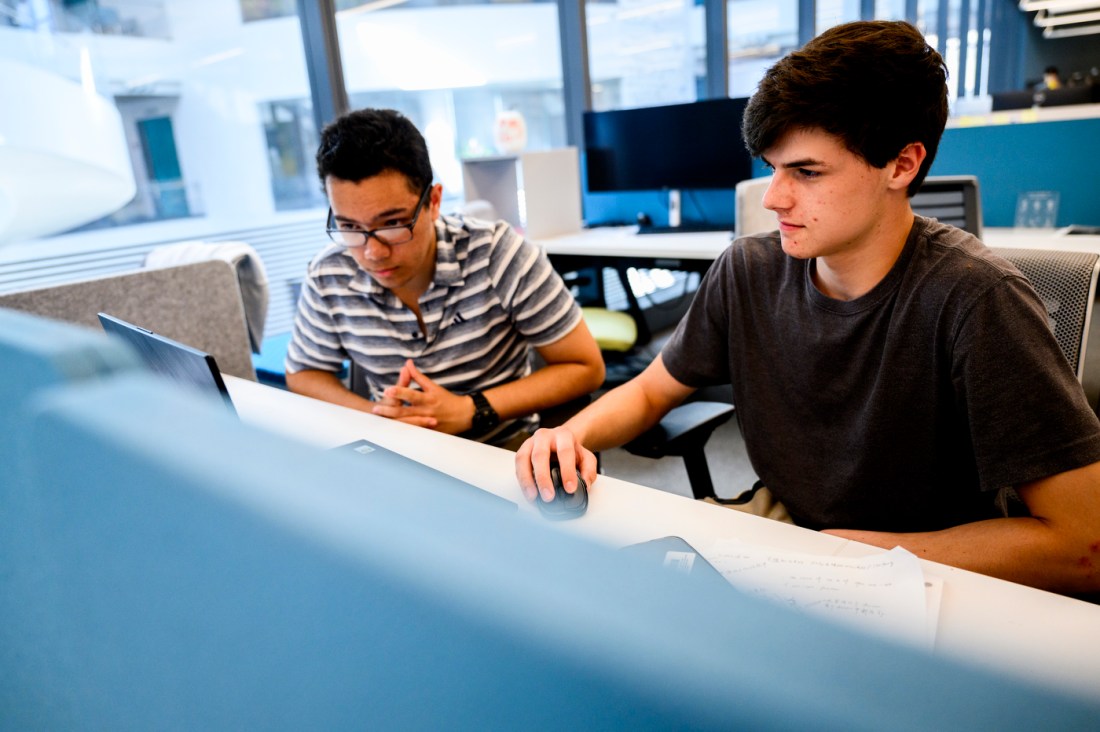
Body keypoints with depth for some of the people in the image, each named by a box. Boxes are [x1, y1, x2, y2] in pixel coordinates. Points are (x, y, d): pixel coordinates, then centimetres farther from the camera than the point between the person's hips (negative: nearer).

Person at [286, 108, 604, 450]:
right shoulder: (328, 278, -10)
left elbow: (585, 367, -12)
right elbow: (303, 374, 7)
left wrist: (469, 412, -20)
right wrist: (371, 413, -14)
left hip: (504, 447, -2)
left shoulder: (497, 254, -18)